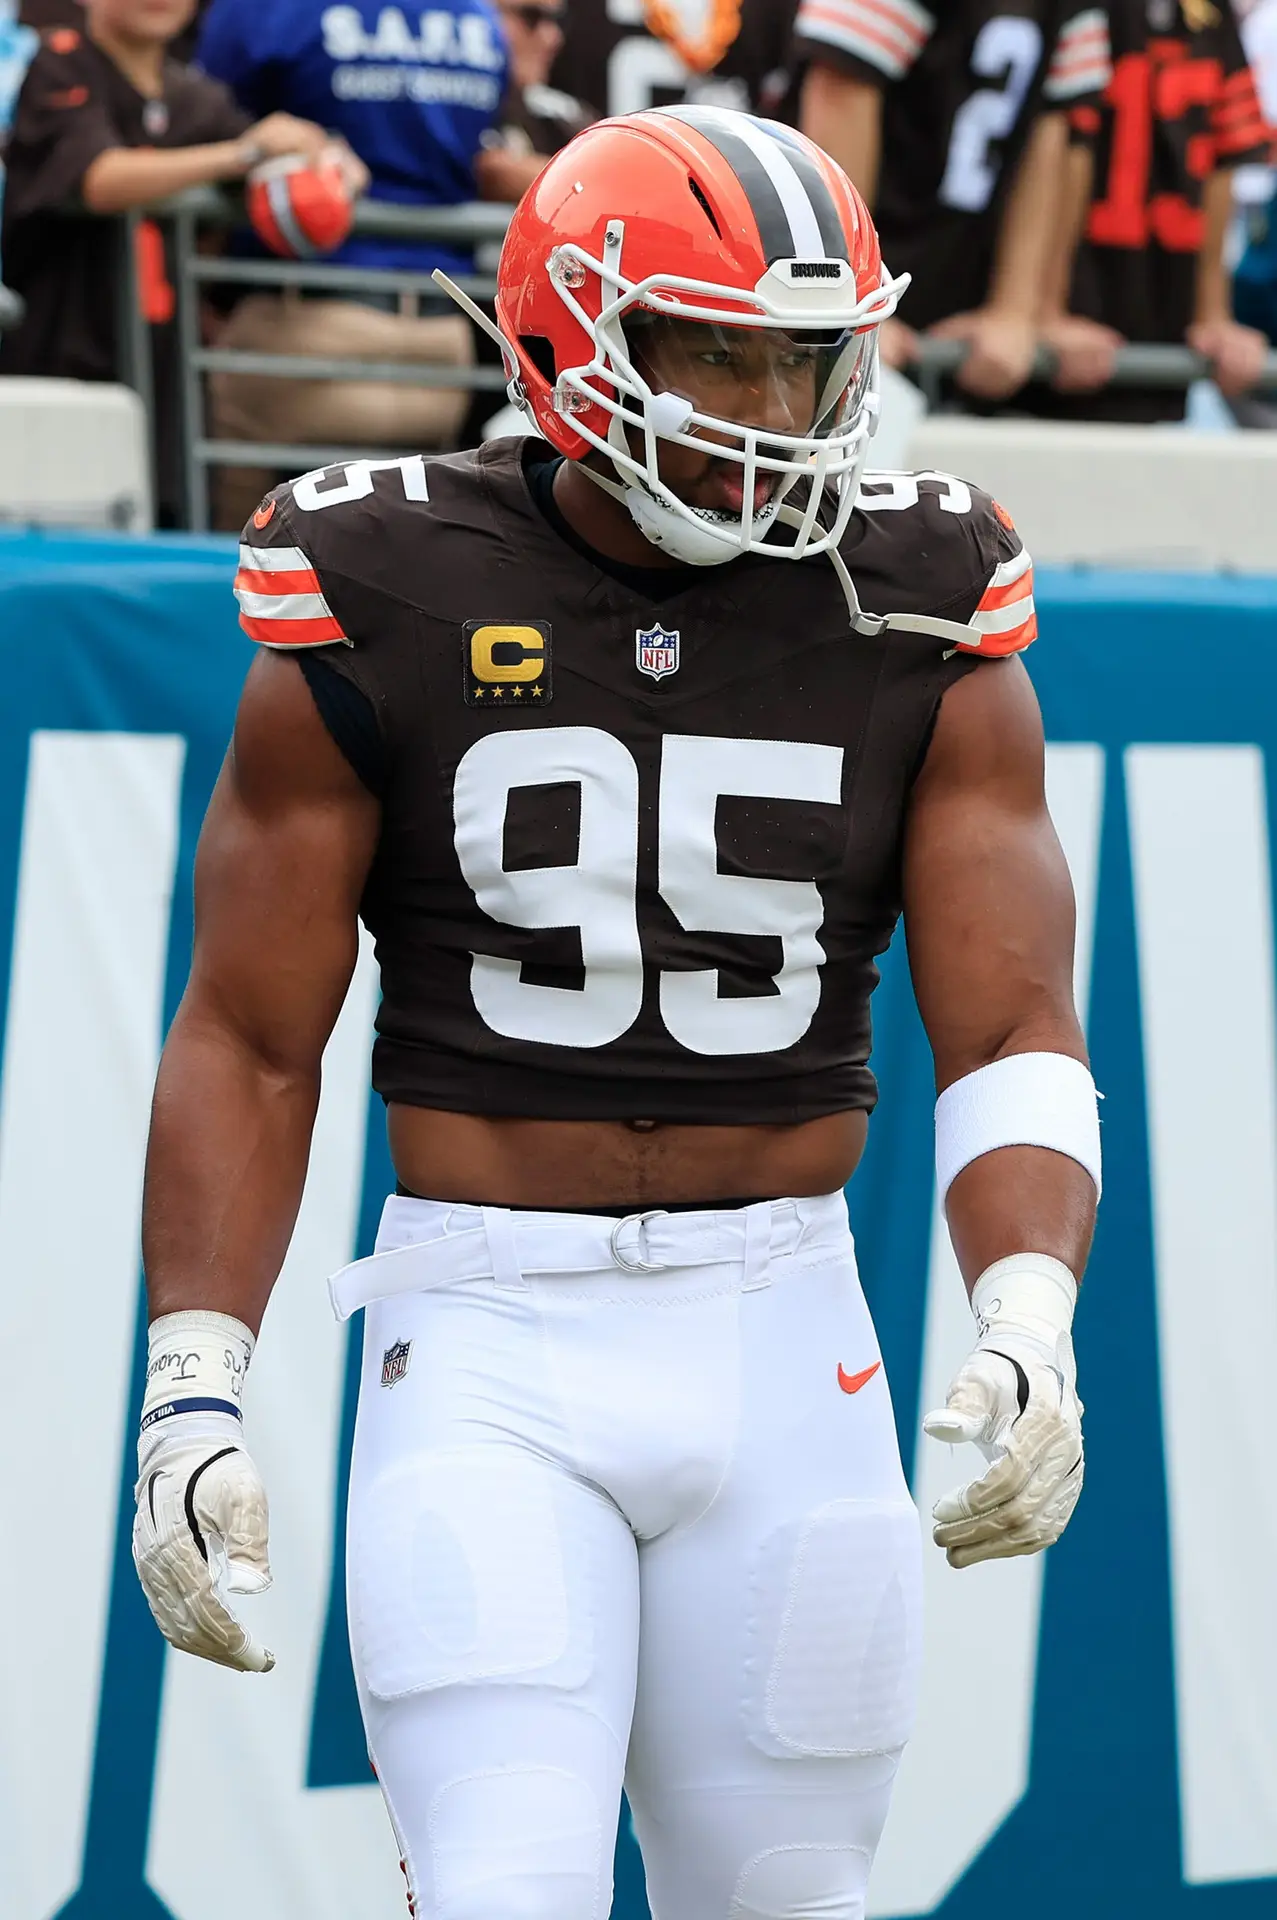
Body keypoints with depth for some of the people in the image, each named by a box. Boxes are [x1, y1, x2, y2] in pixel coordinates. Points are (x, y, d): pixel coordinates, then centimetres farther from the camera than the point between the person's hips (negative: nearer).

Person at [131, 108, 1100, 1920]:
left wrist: (1028, 1336, -21)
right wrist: (192, 1400, -7)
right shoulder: (386, 613, -5)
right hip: (489, 1358, -2)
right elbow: (248, 1045, 0)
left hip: (785, 1357, 2)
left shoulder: (917, 630, 0)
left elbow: (1013, 1042, -3)